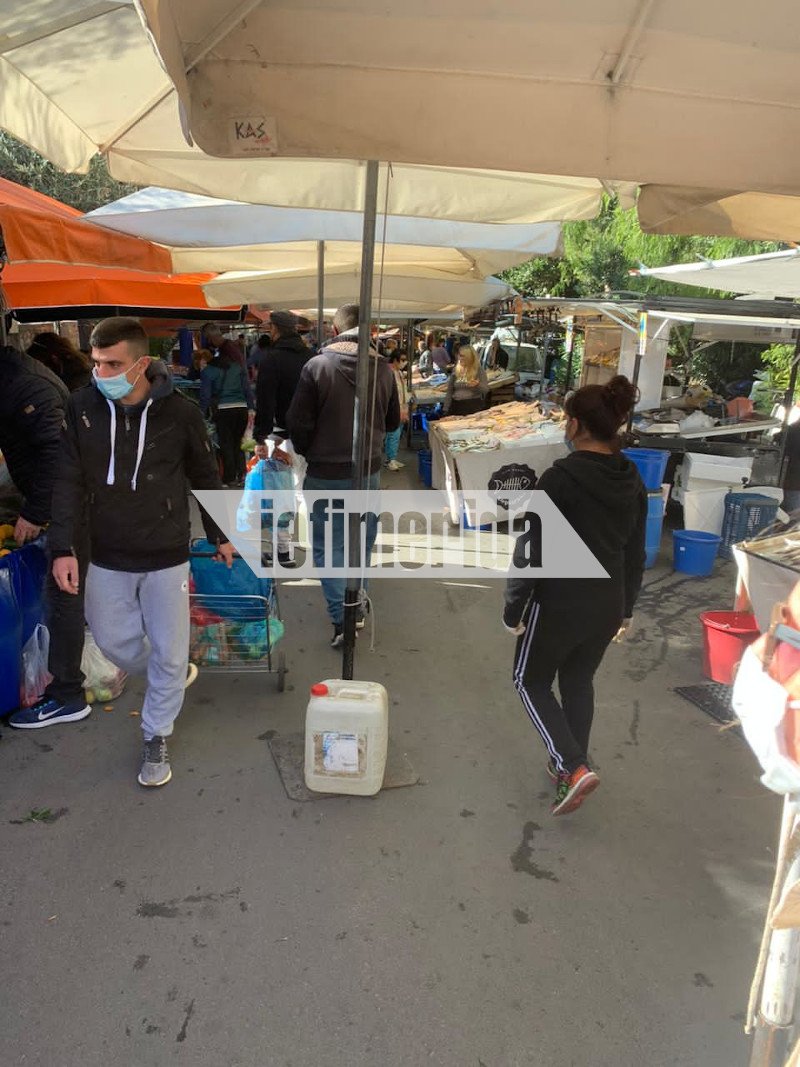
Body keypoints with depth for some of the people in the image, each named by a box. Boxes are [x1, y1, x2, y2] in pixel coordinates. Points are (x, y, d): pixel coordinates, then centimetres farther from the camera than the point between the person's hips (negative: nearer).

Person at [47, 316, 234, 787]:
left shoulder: (180, 411, -14)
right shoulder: (82, 406, -9)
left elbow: (206, 478, 0)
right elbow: (70, 482, -3)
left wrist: (221, 535, 9)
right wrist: (63, 548, -9)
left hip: (167, 556, -2)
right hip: (107, 557, 3)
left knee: (168, 652, 6)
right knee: (113, 640, 16)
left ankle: (157, 737, 29)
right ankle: (173, 675, 47)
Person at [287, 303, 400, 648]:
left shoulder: (317, 366, -14)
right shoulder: (384, 369, -4)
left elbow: (298, 422, -12)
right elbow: (392, 422, 8)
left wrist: (306, 451, 7)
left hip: (325, 473, -3)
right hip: (369, 471, 3)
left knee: (328, 546, 7)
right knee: (362, 543, 19)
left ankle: (341, 619, 0)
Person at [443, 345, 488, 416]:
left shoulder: (479, 370, 0)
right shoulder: (456, 370, 10)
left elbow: (486, 390, -6)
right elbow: (449, 391, 12)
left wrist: (478, 384, -27)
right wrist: (446, 410, 5)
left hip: (474, 406, -3)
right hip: (456, 406, 3)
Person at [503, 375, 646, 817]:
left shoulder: (560, 478, -19)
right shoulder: (632, 481, 2)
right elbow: (636, 553, 10)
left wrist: (513, 608, -7)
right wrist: (626, 608, 21)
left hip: (560, 605, -6)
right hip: (608, 605, 7)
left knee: (531, 681, 13)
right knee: (579, 683, 23)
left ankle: (574, 767, 1)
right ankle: (569, 766, 35)